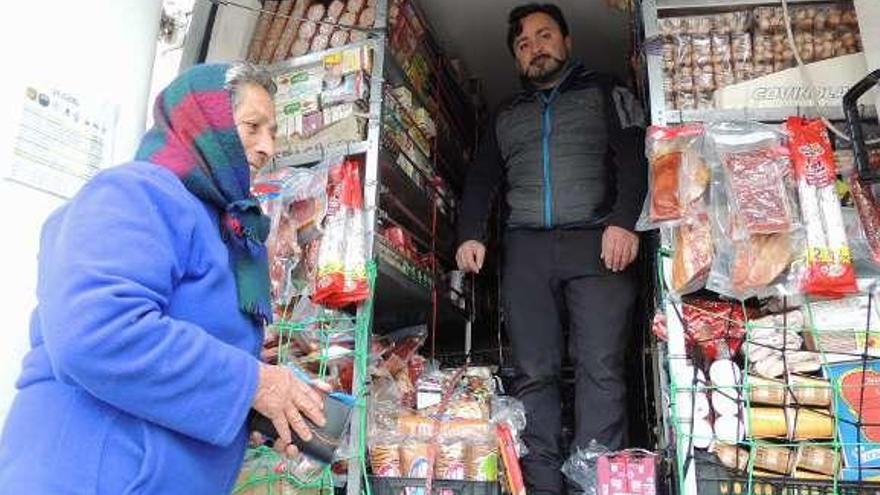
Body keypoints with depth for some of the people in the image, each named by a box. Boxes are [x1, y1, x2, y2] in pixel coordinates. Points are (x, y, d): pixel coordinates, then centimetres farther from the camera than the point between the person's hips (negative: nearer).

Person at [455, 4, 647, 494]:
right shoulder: (505, 116, 27)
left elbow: (633, 157, 3)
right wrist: (471, 234, 1)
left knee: (600, 369, -10)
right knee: (534, 373, -4)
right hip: (526, 248, 3)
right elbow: (481, 180, 19)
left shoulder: (605, 92, 17)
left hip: (597, 242, -2)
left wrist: (624, 220, -14)